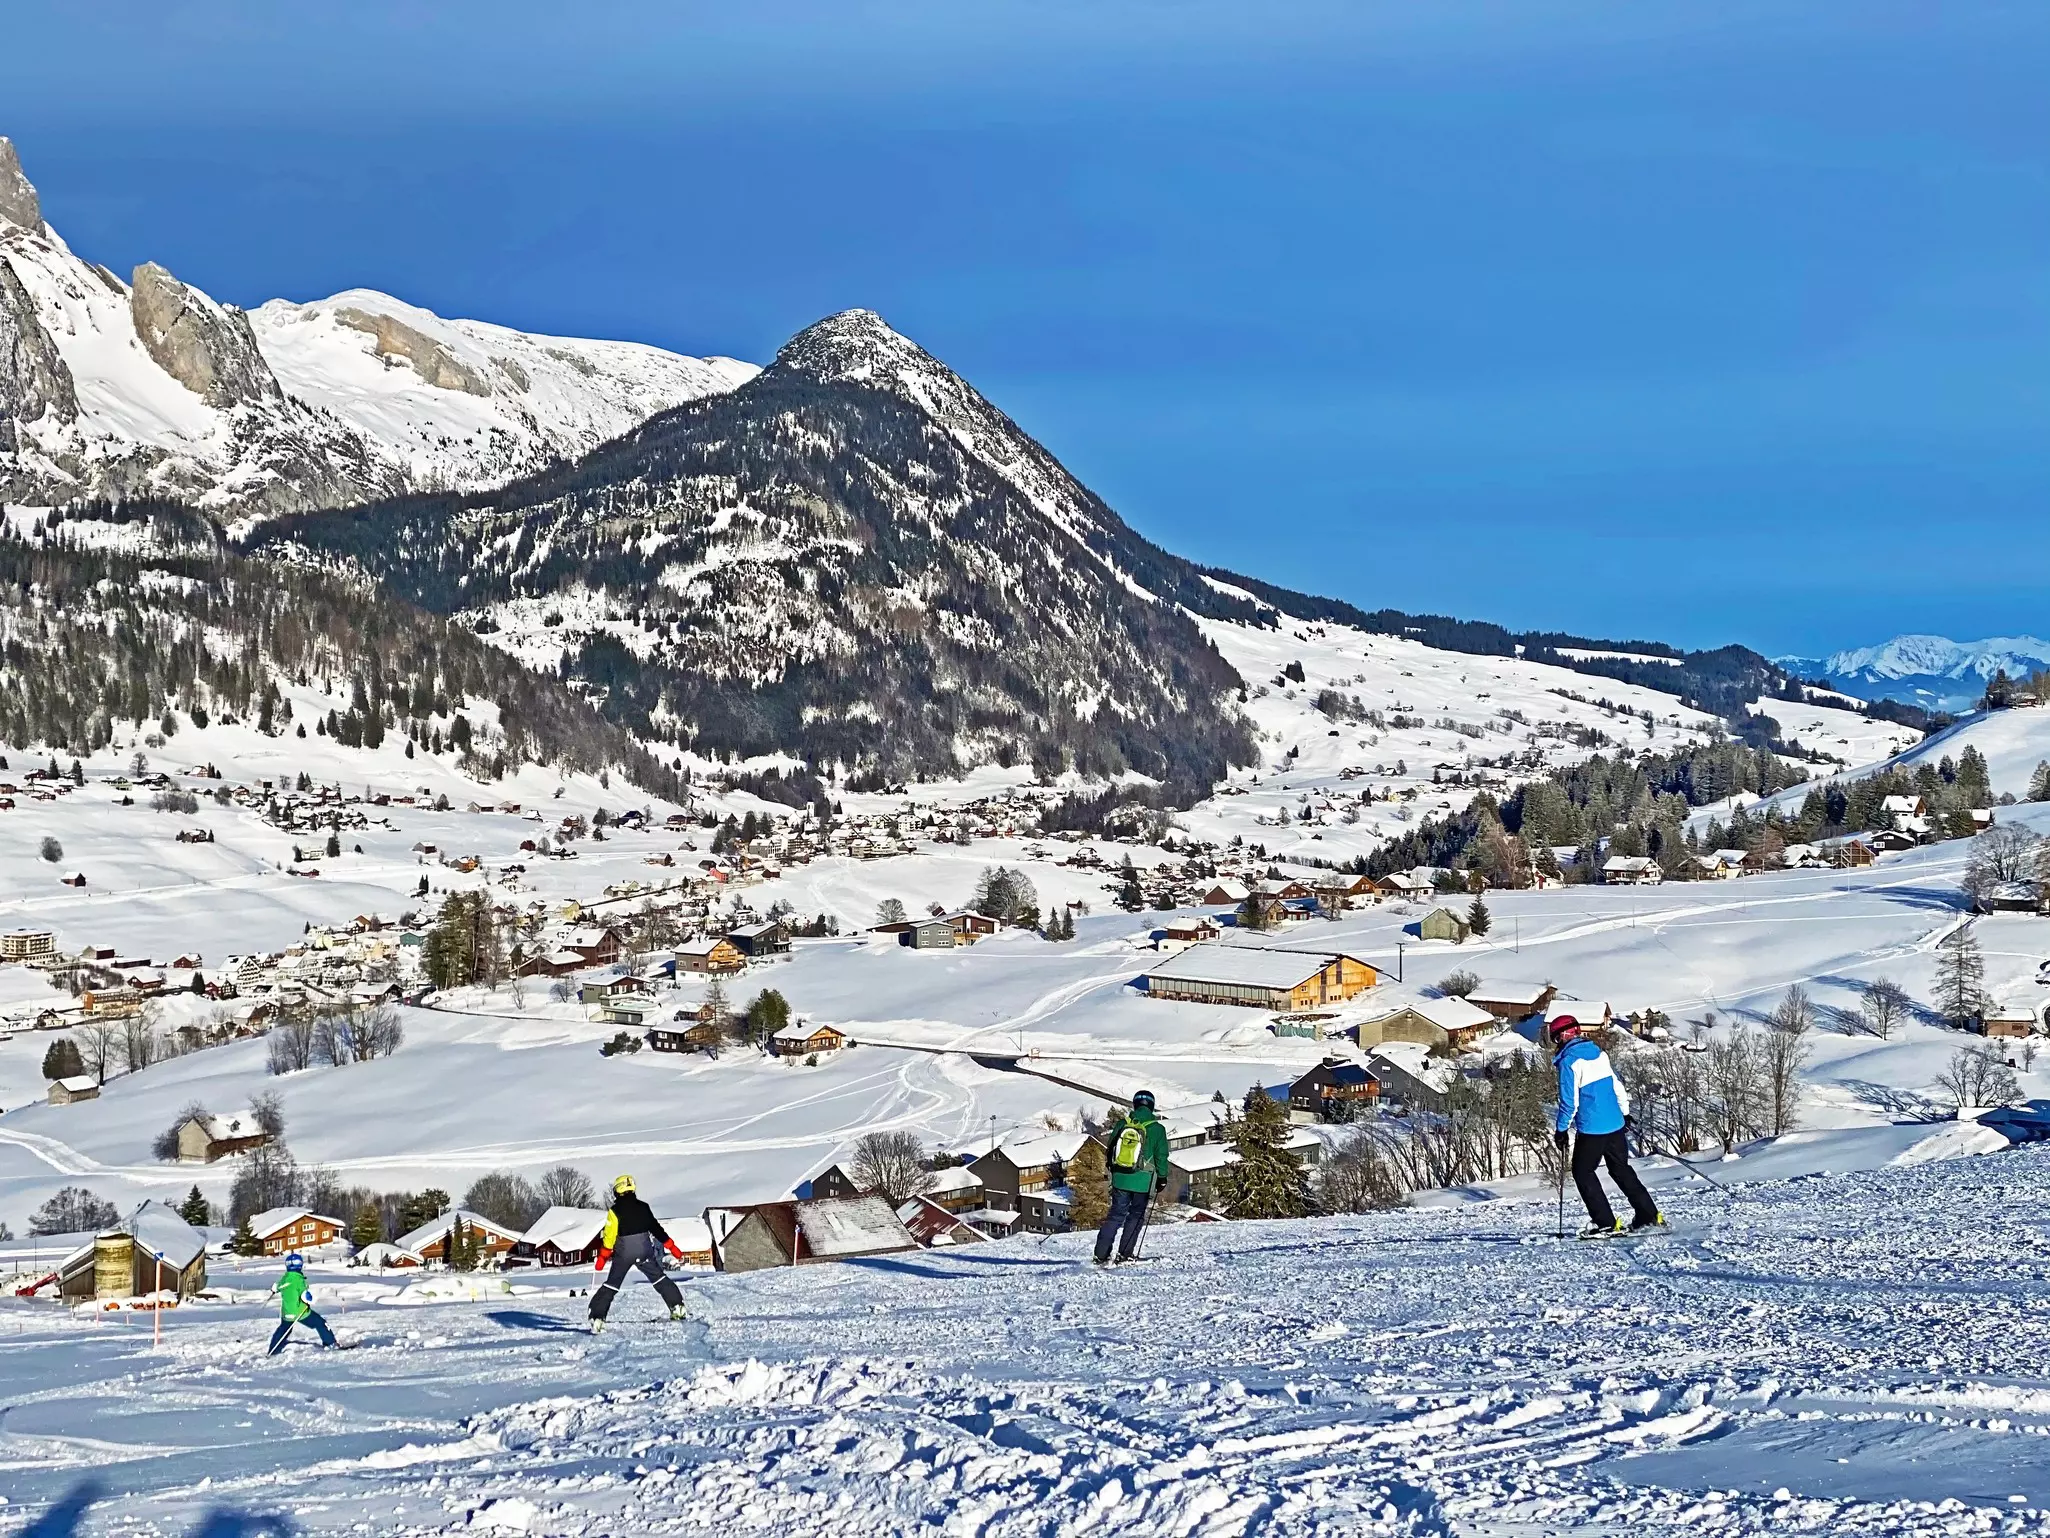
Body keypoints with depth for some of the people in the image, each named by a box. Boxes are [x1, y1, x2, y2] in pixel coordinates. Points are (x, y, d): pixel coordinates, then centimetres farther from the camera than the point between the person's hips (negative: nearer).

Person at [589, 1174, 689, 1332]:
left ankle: (597, 1318, -5)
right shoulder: (643, 1207, 0)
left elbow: (609, 1236, -11)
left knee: (611, 1284, 3)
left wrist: (602, 1257, -2)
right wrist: (672, 1247, 11)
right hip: (644, 1251, 2)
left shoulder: (615, 1211, -10)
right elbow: (656, 1229, 5)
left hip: (623, 1253, -2)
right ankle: (677, 1307, 12)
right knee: (659, 1278, 18)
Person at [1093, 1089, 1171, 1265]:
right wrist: (1162, 1177, 12)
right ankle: (1124, 1254, 6)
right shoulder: (1157, 1129, -5)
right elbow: (1161, 1156, -1)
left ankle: (1101, 1255, 0)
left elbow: (1111, 1150, 11)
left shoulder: (1121, 1124, 3)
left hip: (1120, 1178, 2)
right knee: (1136, 1216, 11)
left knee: (1116, 1215, 7)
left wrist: (1113, 1173, 23)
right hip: (1143, 1181, -2)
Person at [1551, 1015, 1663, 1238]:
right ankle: (1649, 1215, 17)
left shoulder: (1569, 1062, -13)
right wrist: (1625, 1113, 28)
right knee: (1621, 1170, 18)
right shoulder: (1599, 1053, 9)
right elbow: (1617, 1087, 16)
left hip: (1591, 1129, -7)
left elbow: (1569, 1101, -16)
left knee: (1583, 1172, 7)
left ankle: (1606, 1223, 1)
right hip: (1616, 1124, 7)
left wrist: (1561, 1129, -6)